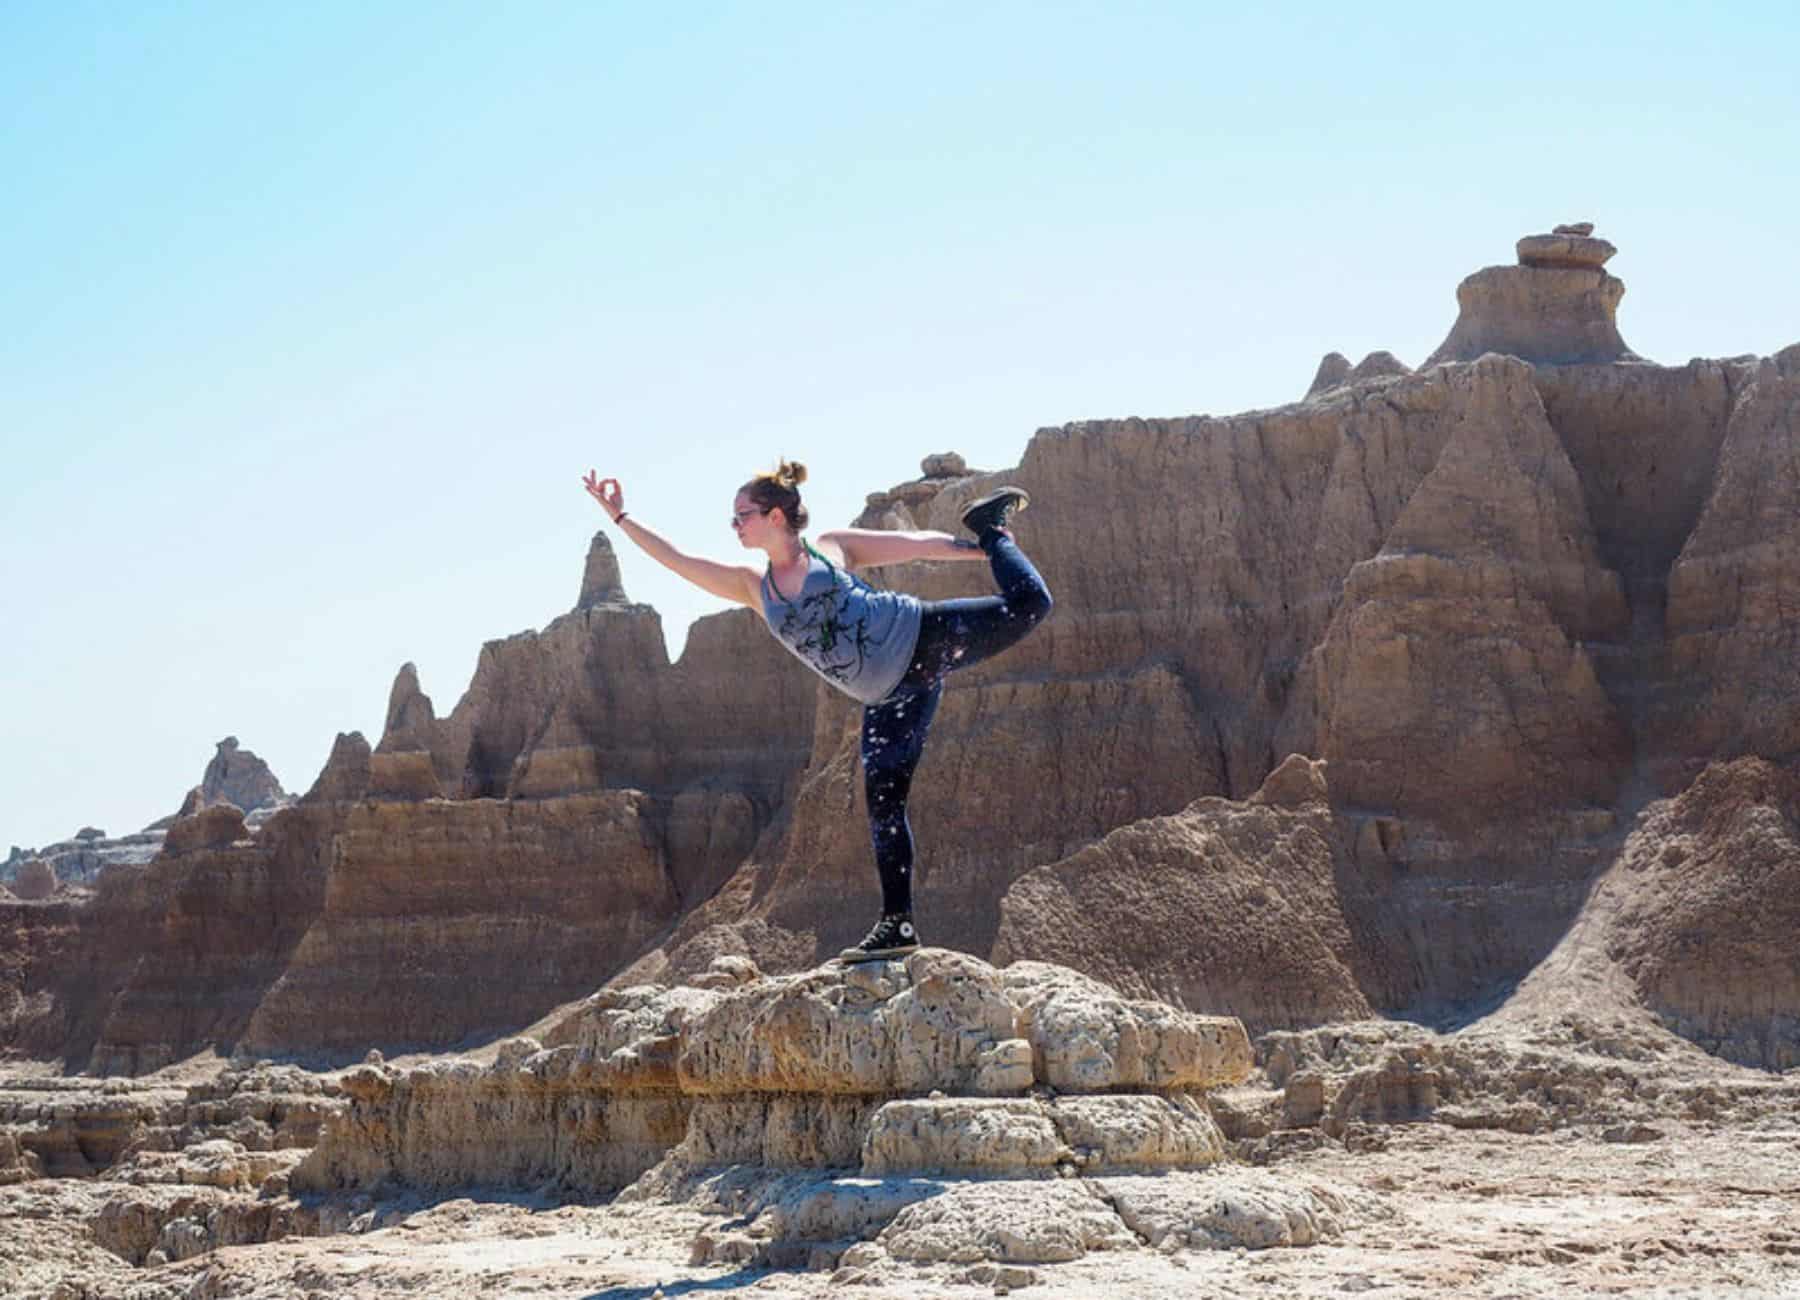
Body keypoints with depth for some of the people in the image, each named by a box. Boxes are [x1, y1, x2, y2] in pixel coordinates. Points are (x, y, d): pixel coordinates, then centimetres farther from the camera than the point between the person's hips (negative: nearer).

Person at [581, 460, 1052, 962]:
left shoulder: (832, 546, 3)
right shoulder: (753, 587, 12)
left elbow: (918, 544, 8)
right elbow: (677, 561, 11)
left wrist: (982, 547, 10)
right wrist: (622, 517, 8)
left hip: (922, 637, -3)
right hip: (888, 700, 3)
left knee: (1026, 605, -18)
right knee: (883, 802, -3)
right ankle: (897, 924, 3)